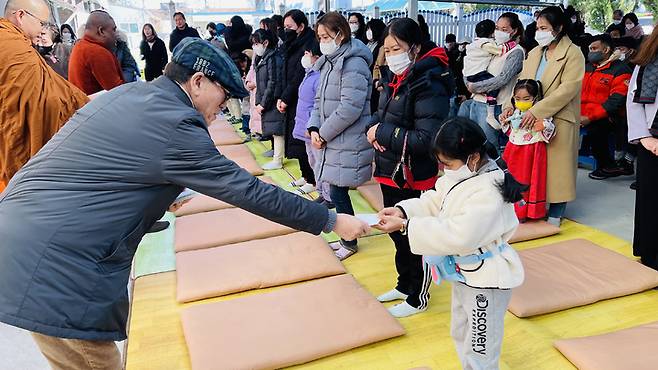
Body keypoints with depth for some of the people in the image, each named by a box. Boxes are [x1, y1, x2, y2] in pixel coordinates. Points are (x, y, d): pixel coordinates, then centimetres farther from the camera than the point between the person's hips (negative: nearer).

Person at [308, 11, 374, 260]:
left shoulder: (354, 64, -14)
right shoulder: (328, 63, 14)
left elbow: (350, 108, -22)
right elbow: (320, 100, 16)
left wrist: (324, 133, -14)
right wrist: (314, 128, -1)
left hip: (349, 144, -8)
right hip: (333, 141, 8)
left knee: (338, 194, -2)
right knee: (337, 192, 12)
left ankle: (349, 243, 17)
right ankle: (346, 238, 28)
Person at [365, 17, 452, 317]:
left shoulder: (429, 85, -20)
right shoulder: (394, 79, 6)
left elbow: (426, 140, -27)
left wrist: (383, 132, -20)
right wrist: (373, 127, -5)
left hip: (414, 178, -8)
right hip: (390, 172, 9)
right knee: (397, 232, 21)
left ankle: (418, 297, 27)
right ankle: (404, 284, 41)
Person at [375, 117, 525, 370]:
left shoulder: (488, 193, -31)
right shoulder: (463, 174, -3)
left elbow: (457, 236, -36)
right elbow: (434, 202, 5)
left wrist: (405, 225, -33)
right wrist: (403, 210, -13)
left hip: (486, 279, -10)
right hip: (465, 272, 10)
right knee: (461, 335, 29)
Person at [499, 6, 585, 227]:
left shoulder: (573, 54, -4)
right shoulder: (534, 53, 16)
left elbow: (568, 88, -16)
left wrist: (537, 110, -23)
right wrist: (511, 105, -8)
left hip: (558, 120, -5)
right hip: (531, 119, 6)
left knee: (556, 165, 1)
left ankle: (554, 215, 12)